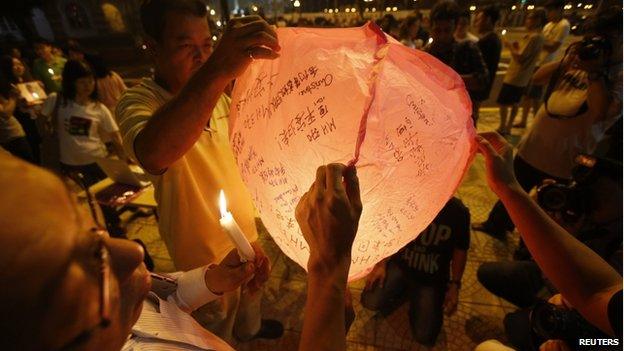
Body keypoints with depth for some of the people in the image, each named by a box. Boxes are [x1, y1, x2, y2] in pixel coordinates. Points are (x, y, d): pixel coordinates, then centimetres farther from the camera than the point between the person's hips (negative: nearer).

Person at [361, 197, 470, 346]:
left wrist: (454, 285, -5)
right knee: (370, 301, -19)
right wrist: (381, 264, -9)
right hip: (400, 265, 1)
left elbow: (460, 250, -1)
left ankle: (416, 299, 22)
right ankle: (404, 291, 12)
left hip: (432, 278, -1)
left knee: (424, 336, -8)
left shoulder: (458, 211, -16)